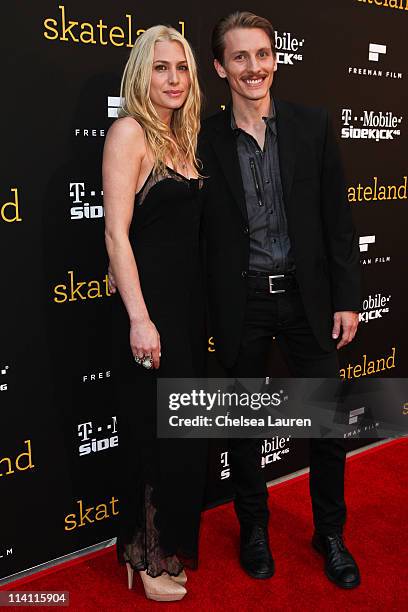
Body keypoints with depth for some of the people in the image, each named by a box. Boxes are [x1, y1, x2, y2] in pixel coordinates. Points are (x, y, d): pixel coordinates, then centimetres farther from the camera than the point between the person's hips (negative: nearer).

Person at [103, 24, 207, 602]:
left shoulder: (180, 138, 14)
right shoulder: (129, 131, -9)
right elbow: (116, 232, -16)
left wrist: (198, 310, 11)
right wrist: (139, 319, -21)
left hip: (189, 303, 8)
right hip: (149, 306, -8)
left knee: (186, 434, 16)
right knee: (156, 435, 3)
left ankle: (171, 546, 35)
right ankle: (145, 559, 24)